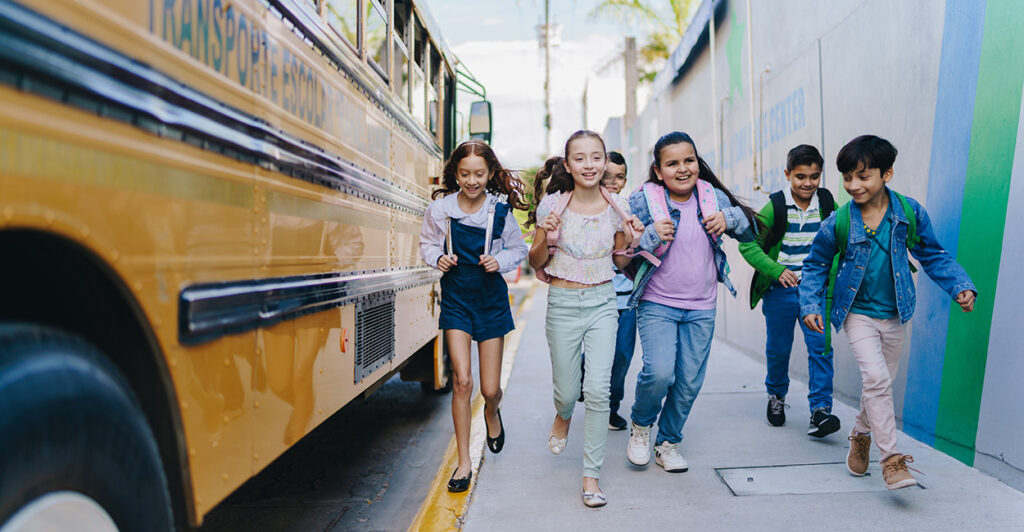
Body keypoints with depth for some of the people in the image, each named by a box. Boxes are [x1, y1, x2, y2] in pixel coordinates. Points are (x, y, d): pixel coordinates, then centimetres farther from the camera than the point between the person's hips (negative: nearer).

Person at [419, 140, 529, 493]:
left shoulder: (501, 211, -7)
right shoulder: (440, 209, -6)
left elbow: (519, 250, 5)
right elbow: (427, 244, 9)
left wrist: (500, 261, -14)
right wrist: (438, 258, -11)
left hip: (492, 301, 0)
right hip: (456, 301, 0)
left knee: (490, 388, 4)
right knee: (462, 380, -10)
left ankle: (492, 412, 44)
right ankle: (464, 462, 6)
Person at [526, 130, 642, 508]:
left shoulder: (617, 207, 0)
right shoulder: (553, 205, -6)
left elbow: (620, 262, 11)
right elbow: (536, 262, 1)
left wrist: (632, 239, -9)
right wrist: (546, 237, -19)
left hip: (602, 302, 1)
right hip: (563, 303, -1)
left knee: (598, 390, -7)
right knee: (567, 390, 8)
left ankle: (591, 474, 9)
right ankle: (563, 415, 47)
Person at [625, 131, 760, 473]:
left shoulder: (712, 196, 1)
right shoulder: (643, 200, -9)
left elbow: (752, 232, 11)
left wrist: (730, 218, -10)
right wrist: (651, 236, -25)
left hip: (701, 309, 4)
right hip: (657, 305, -3)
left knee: (690, 382, 7)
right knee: (659, 373, -19)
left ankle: (668, 443, 30)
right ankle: (640, 425, 12)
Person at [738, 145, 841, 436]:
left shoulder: (827, 204, 2)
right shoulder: (775, 207, -7)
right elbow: (747, 243, -9)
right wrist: (776, 270, -18)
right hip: (780, 291, -1)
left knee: (821, 347, -8)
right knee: (778, 348, 10)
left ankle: (820, 410, -3)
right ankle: (776, 395, 35)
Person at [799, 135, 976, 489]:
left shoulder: (910, 212, -8)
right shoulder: (837, 223, -13)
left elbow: (932, 256, 6)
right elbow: (815, 267, 0)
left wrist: (961, 286, -5)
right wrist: (810, 305, -10)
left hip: (895, 315, 3)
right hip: (857, 313, -3)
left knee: (881, 382, 14)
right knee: (876, 377, -19)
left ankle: (861, 435, 40)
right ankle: (891, 459, -10)